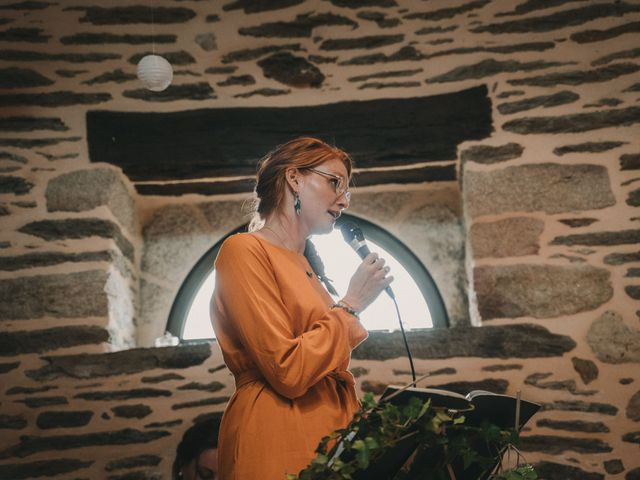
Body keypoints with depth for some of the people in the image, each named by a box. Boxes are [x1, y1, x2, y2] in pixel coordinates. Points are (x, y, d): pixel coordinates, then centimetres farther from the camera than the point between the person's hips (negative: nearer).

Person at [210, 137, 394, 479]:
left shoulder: (308, 266, 16)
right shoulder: (244, 251, -8)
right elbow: (288, 372, -17)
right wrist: (351, 304, -7)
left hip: (331, 439, 8)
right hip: (278, 450, -8)